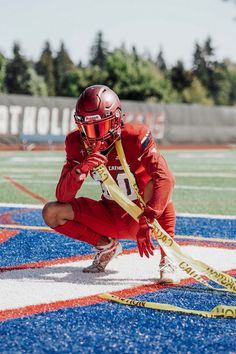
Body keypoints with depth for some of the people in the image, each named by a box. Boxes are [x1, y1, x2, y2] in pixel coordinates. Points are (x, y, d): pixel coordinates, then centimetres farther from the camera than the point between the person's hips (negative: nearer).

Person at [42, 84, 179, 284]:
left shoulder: (135, 137, -23)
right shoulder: (77, 144, -10)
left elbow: (166, 179, -37)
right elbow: (62, 197, -14)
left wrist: (146, 222, -48)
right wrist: (81, 169, -34)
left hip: (138, 218, -4)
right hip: (110, 218, 4)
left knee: (156, 184, -35)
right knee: (51, 212, -11)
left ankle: (166, 259, -23)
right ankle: (107, 246, 9)